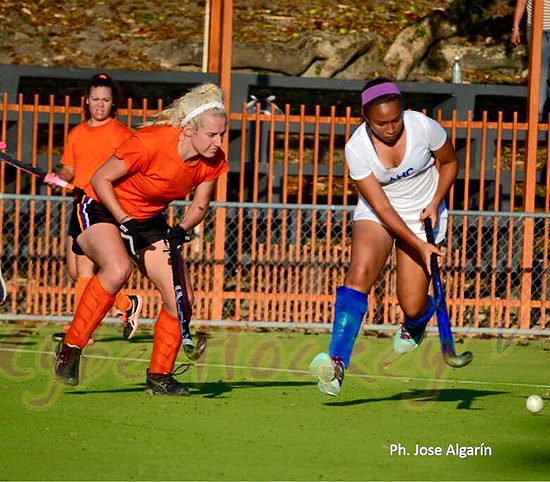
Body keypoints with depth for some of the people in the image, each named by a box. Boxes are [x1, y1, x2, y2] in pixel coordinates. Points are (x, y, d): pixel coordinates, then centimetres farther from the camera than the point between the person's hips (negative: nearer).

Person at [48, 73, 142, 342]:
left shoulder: (120, 133, -4)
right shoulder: (77, 134, 15)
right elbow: (69, 168, 19)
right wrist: (59, 177, -4)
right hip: (81, 204, 7)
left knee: (84, 263, -14)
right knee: (74, 270, 8)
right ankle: (127, 305, 24)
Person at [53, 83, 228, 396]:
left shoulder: (214, 161, -11)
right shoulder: (151, 143, -29)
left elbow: (200, 206, 4)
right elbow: (101, 179, -18)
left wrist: (181, 231, -15)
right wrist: (125, 222, -24)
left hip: (149, 221, 6)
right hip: (102, 209, -6)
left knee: (182, 298, -7)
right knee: (118, 269, -36)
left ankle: (159, 376, 12)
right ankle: (70, 348, -22)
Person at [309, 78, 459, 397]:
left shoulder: (424, 127, -20)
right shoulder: (357, 148, -22)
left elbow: (450, 162, 2)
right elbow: (382, 208, -21)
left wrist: (435, 203, -13)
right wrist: (420, 246, -29)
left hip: (423, 215, 0)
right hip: (376, 215, 0)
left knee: (412, 307, -6)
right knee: (359, 272, -29)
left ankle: (416, 325, 37)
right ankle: (337, 364, -37)